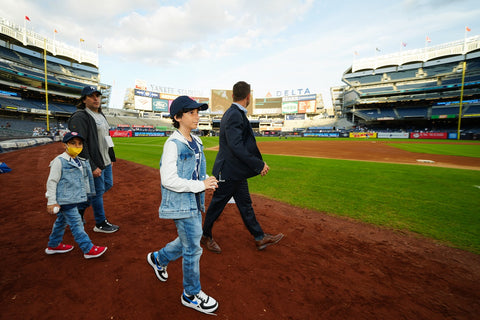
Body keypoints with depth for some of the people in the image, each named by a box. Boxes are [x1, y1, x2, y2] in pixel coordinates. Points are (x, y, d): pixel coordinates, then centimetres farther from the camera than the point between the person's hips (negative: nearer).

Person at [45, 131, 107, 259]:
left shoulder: (80, 161, 8)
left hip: (74, 199, 8)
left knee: (62, 221, 22)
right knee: (76, 223, -3)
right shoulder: (59, 161, -15)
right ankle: (88, 249, 3)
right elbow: (51, 181, -15)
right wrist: (51, 202, -15)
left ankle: (53, 245, 40)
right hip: (65, 200, -8)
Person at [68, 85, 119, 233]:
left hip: (106, 161, 9)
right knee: (98, 191, 2)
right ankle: (100, 224, 18)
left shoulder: (101, 114, 14)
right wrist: (92, 167, -23)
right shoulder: (79, 117, -15)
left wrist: (111, 156, 18)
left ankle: (80, 207, 37)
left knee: (108, 185, 20)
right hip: (95, 163, -9)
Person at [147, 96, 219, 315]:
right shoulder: (173, 143, -18)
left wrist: (207, 182, 0)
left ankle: (158, 259, 49)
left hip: (194, 201, 8)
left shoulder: (196, 142, 8)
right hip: (181, 203, -8)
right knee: (193, 248, 4)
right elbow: (169, 180, -22)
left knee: (189, 241, 22)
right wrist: (200, 186, -20)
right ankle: (191, 295, 27)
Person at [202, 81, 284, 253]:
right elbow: (236, 147, -29)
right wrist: (259, 165, -23)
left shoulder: (236, 113, 11)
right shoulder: (234, 115, -21)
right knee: (217, 205, 9)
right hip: (228, 171, -10)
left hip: (237, 171, 10)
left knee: (245, 204, 15)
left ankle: (260, 238, 28)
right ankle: (206, 236, 32)